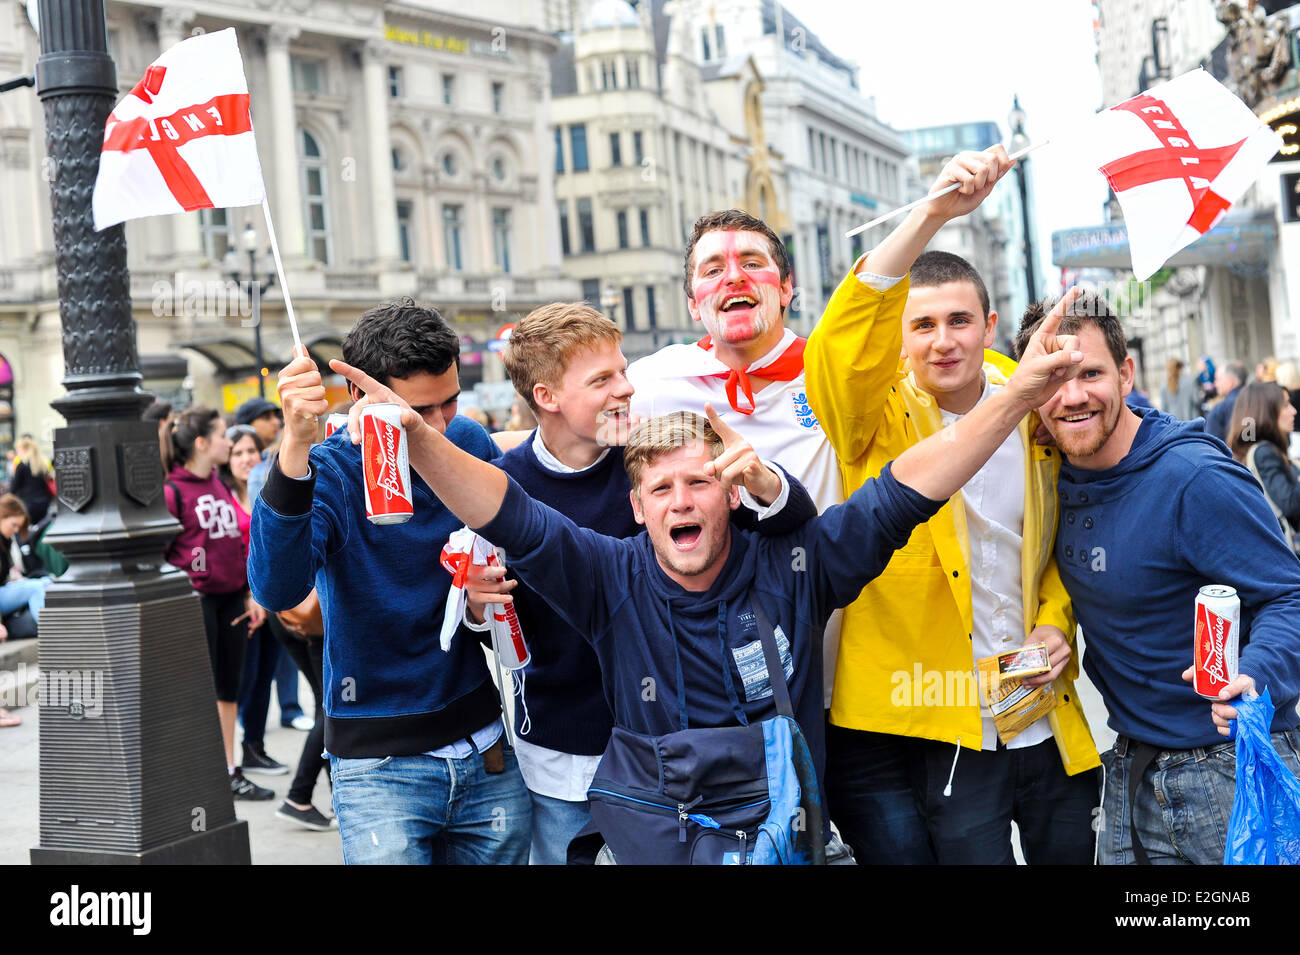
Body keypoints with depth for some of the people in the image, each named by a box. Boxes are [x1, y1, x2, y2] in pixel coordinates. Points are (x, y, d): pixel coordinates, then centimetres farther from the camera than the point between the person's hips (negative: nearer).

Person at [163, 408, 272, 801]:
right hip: (196, 600, -7)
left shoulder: (220, 485, 14)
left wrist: (251, 594, 14)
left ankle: (230, 773, 20)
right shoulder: (172, 491, -11)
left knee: (229, 689, 11)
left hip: (231, 597, 7)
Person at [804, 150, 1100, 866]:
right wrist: (932, 215, -40)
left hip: (1055, 726, 4)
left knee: (1071, 855, 17)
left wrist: (1056, 621, -1)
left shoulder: (1031, 412, 3)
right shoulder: (877, 418, -10)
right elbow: (845, 337, -31)